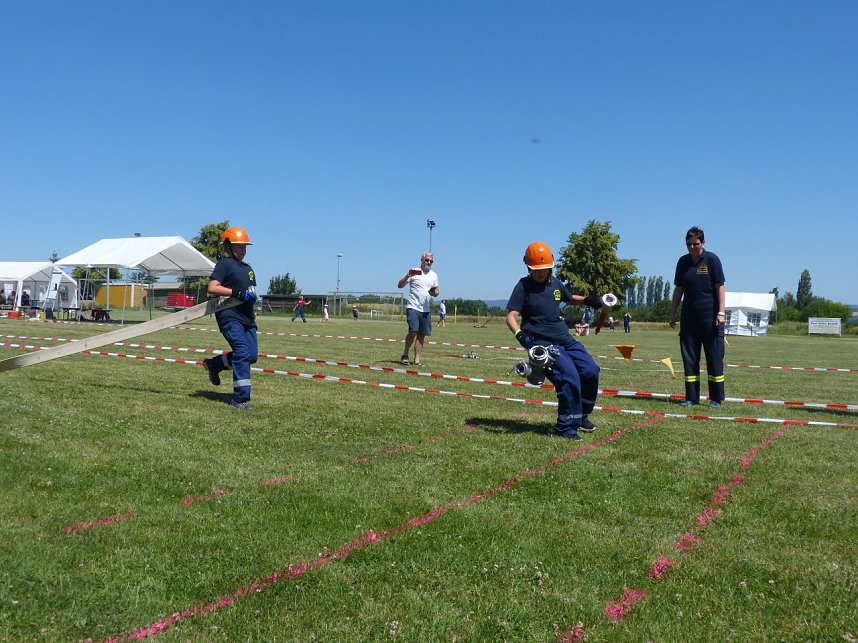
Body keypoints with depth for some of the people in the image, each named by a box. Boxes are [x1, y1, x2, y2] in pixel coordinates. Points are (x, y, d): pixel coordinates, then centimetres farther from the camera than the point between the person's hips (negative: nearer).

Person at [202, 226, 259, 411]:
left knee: (252, 356, 4)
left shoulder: (248, 268, 24)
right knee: (242, 353, -16)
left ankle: (214, 364, 26)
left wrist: (252, 296, 9)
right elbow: (212, 288, -13)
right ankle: (240, 398, -12)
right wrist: (237, 293, -20)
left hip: (247, 318, 8)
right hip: (230, 316, -8)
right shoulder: (225, 264, -2)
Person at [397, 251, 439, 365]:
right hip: (413, 307, -5)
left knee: (422, 335, 3)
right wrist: (407, 276, -21)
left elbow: (437, 291, 19)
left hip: (426, 310, 5)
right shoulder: (414, 272, 0)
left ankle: (417, 360, 7)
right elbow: (400, 285, -4)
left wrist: (434, 293, -4)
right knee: (413, 331, -17)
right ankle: (405, 354, 3)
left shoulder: (434, 275, 15)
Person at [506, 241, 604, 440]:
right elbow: (511, 316, -15)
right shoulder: (523, 286, -7)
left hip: (565, 339, 7)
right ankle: (566, 428, -4)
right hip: (543, 343, -7)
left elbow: (570, 298, 32)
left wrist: (587, 300, 14)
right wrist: (520, 334, -32)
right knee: (570, 378, -20)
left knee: (591, 372, 5)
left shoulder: (555, 283, 11)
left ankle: (581, 415, 27)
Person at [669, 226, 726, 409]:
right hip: (689, 317, 4)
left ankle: (716, 398, 7)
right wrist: (673, 313, 11)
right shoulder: (683, 262, 8)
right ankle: (691, 397, 12)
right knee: (689, 359, 5)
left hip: (710, 317, -4)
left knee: (714, 358, 0)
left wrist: (721, 312, -13)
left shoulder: (712, 259, -3)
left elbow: (720, 287, -6)